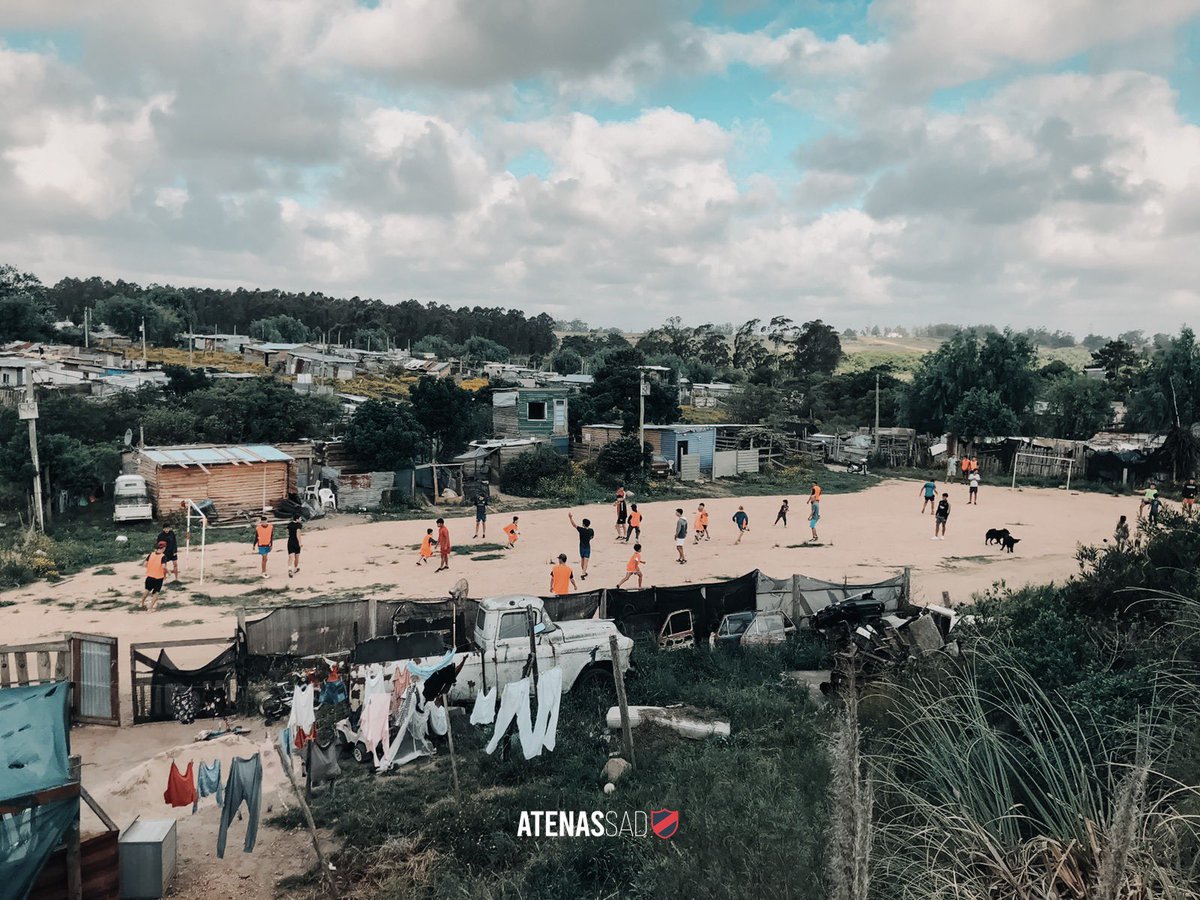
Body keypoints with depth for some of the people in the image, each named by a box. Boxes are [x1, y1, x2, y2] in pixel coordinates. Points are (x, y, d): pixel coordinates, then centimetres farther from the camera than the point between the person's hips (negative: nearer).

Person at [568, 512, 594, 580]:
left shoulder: (581, 529, -17)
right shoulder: (591, 530, -7)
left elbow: (574, 525, -13)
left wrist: (570, 517, -7)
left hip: (581, 547, 0)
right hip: (587, 547, 0)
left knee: (582, 560, 19)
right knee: (586, 561, -5)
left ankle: (583, 572, 33)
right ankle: (582, 574, -19)